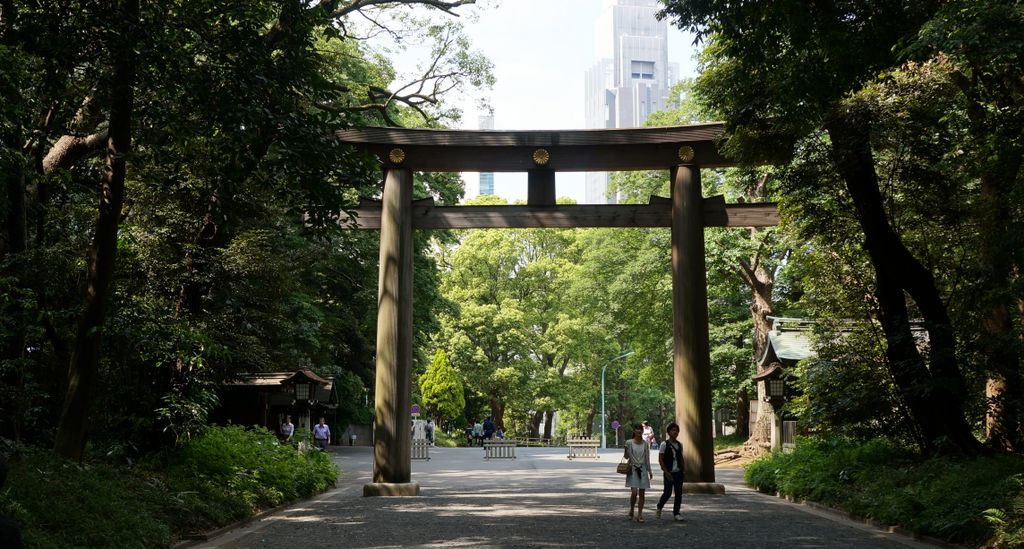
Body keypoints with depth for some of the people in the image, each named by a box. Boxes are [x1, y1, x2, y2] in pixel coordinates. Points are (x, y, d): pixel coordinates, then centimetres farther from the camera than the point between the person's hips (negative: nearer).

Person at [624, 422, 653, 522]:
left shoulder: (645, 443, 6)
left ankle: (640, 514, 9)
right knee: (634, 492, -12)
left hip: (643, 469, 3)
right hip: (632, 469, -3)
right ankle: (631, 510, 12)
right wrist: (625, 451, -18)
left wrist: (649, 471, 11)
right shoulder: (629, 442, -2)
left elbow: (647, 458, 12)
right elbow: (626, 457, 3)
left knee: (641, 493, 2)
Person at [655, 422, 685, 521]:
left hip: (678, 472, 5)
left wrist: (682, 469, 9)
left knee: (679, 493, 3)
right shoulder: (664, 444, -7)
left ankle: (676, 513, 12)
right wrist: (666, 472, -13)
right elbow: (660, 459, -8)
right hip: (669, 472, -5)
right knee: (668, 492, -5)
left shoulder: (680, 444, 9)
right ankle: (659, 508, 19)